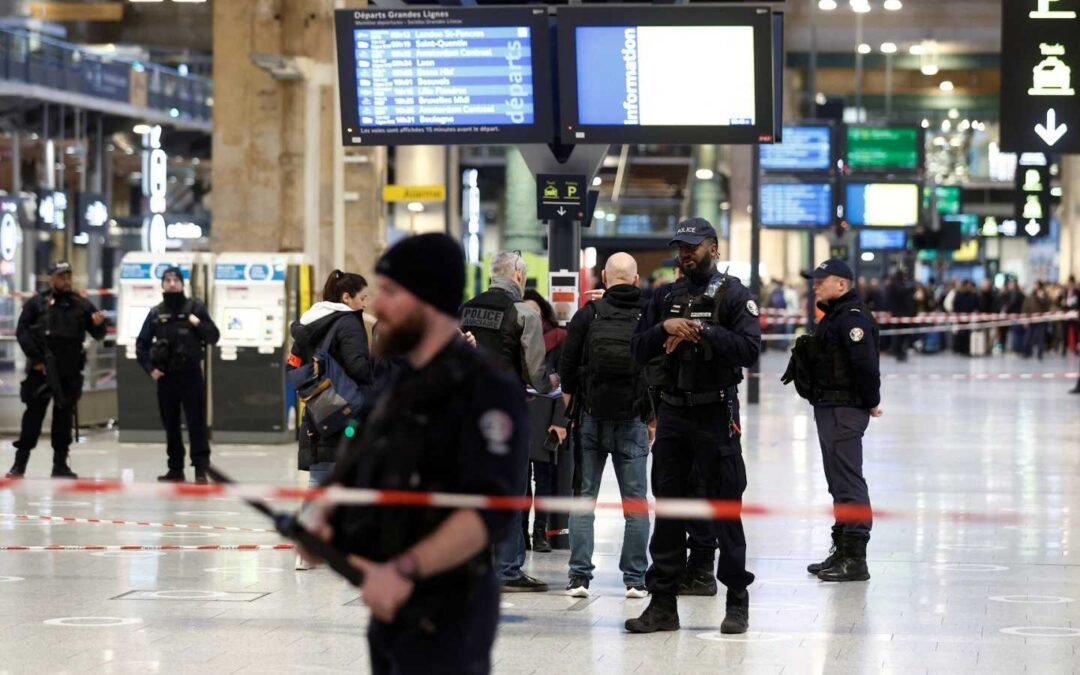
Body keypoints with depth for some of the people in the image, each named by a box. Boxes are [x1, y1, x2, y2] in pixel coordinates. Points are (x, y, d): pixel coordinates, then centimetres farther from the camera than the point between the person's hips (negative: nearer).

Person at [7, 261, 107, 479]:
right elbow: (22, 332, -2)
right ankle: (20, 462, 6)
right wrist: (35, 358, -10)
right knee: (33, 414, 0)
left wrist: (98, 324, -17)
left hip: (70, 372, 2)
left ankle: (60, 464, 14)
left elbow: (97, 334, 7)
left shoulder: (82, 305, 7)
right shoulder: (36, 304, 1)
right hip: (42, 370, -2)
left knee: (64, 416, 7)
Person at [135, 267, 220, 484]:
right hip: (166, 376, 3)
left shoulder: (195, 308, 1)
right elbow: (142, 344, 11)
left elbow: (214, 337, 2)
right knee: (170, 425, 9)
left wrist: (199, 324, -16)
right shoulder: (156, 313, 7)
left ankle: (201, 469, -5)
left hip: (191, 374, -3)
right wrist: (150, 368, -1)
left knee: (196, 423, -5)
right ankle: (176, 469, 16)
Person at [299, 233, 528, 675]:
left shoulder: (485, 390, -15)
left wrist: (404, 570, -33)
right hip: (390, 608, 10)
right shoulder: (404, 383, 14)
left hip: (445, 616, -10)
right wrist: (321, 513, -4)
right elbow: (354, 472, 18)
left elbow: (490, 512, -25)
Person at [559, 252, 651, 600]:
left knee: (584, 497, 6)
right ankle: (635, 579, 6)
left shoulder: (588, 314, -3)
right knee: (635, 500, 6)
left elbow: (567, 369, -1)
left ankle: (579, 575, 1)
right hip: (633, 421, 0)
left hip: (592, 418, 0)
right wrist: (653, 419, 9)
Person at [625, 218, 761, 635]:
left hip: (716, 414, -5)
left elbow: (749, 348, -14)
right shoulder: (666, 297, 13)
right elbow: (638, 351, 8)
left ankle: (737, 601, 6)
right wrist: (664, 328, -10)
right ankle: (663, 603, 10)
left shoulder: (733, 295, -1)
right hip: (673, 412, 5)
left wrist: (701, 331, -19)